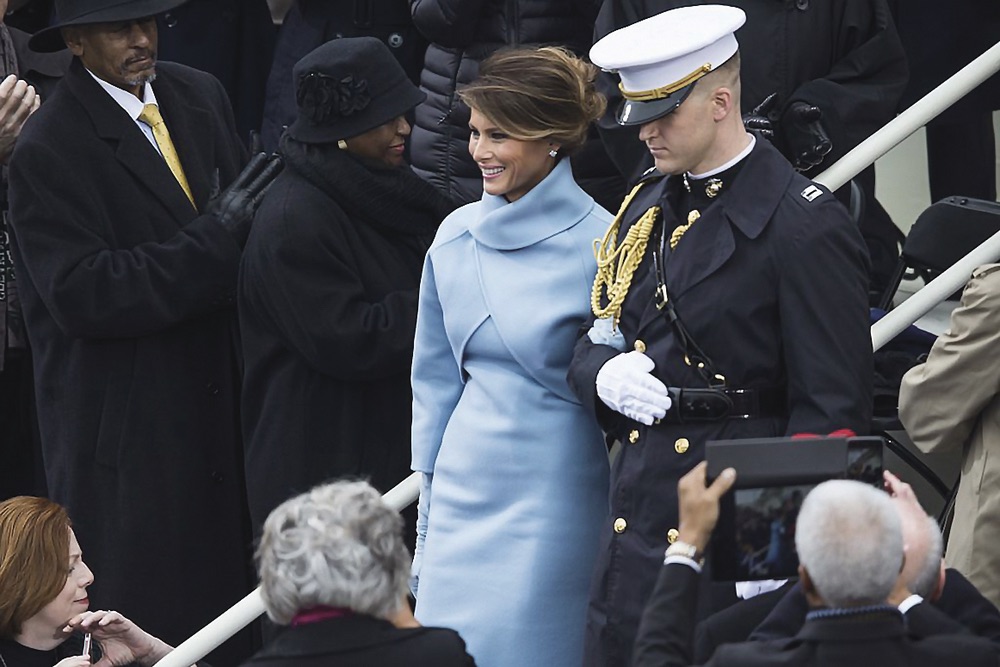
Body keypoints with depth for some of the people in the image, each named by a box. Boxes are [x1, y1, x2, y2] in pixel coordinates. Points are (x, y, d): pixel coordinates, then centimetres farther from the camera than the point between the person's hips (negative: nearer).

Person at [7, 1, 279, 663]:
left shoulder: (201, 97, 7)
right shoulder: (47, 150, -14)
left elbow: (246, 221, 16)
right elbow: (81, 295, -22)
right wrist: (212, 240, -24)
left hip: (222, 393, 6)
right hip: (128, 426, -6)